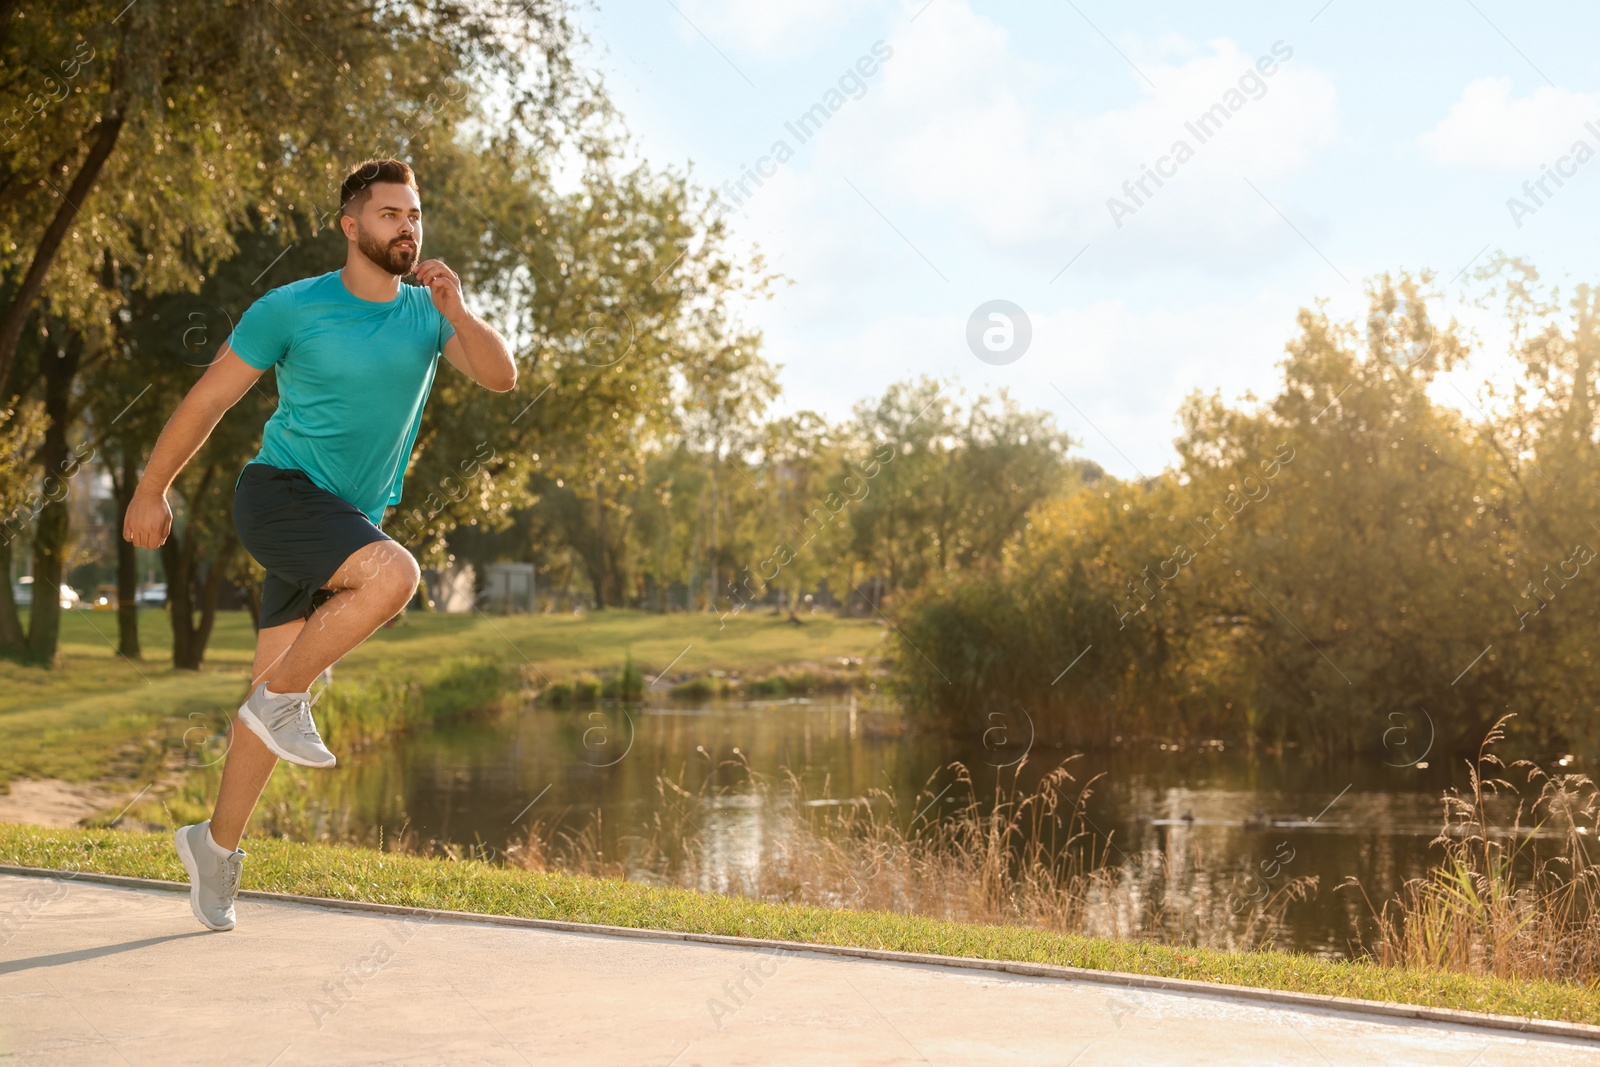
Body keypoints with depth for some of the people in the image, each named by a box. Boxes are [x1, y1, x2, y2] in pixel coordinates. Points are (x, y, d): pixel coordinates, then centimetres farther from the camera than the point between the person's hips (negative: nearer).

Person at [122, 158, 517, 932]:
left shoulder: (426, 313, 5)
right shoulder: (292, 309, -8)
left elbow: (501, 377, -7)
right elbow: (208, 400, -1)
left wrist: (456, 311, -23)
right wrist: (151, 490, 4)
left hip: (350, 519, 5)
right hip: (278, 492, -5)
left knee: (277, 688, 6)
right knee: (394, 575, -31)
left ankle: (218, 841, 20)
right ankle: (282, 698, -12)